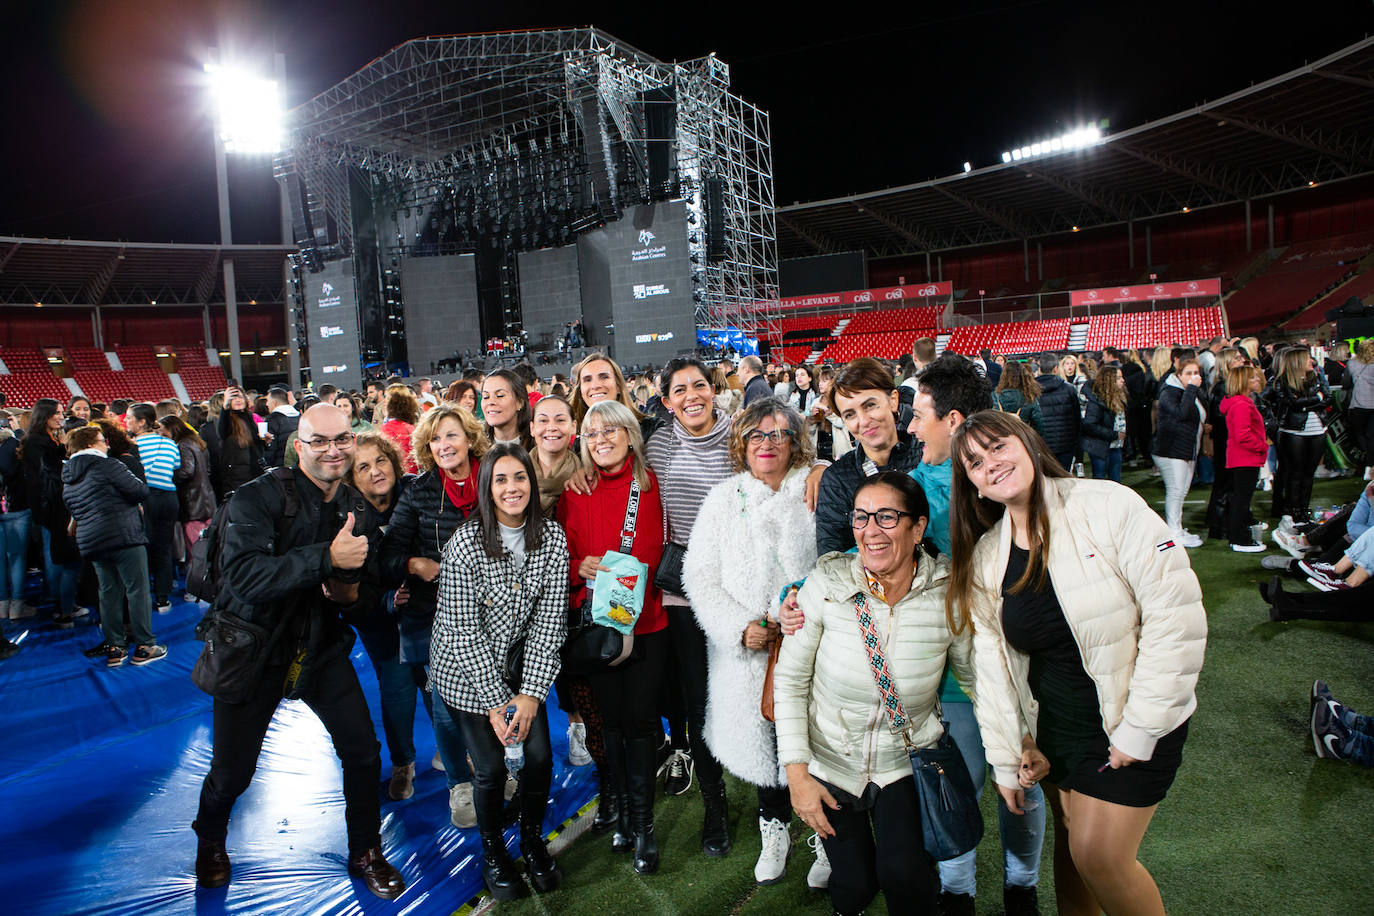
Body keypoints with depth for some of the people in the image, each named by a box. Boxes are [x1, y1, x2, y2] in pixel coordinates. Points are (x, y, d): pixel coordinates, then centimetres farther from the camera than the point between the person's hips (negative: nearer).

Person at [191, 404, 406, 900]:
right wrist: (326, 558, -39)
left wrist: (351, 590, -11)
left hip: (321, 646, 4)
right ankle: (210, 842, 44)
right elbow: (245, 576, -32)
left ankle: (365, 854, 23)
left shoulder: (359, 509, -1)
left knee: (363, 750, -2)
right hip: (254, 648, -3)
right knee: (232, 770, 8)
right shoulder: (256, 498, -18)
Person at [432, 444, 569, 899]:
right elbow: (464, 631, -18)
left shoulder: (552, 537, -11)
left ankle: (533, 841, 27)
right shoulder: (466, 544, -21)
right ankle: (492, 851, 27)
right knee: (491, 768, -3)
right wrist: (496, 701, -17)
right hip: (466, 673, -3)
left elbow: (549, 620, -9)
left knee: (540, 758, -2)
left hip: (521, 664, 3)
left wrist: (531, 693, -13)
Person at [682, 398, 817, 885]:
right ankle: (775, 831, 37)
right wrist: (740, 627, -11)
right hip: (747, 650, 2)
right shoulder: (723, 498, 4)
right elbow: (700, 576, 1)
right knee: (762, 736, 12)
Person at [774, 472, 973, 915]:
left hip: (907, 761, 0)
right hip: (830, 762, 0)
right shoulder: (826, 583, -18)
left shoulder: (949, 595, -16)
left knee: (902, 875, -18)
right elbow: (789, 680, -10)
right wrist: (797, 773, -11)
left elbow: (976, 680, 0)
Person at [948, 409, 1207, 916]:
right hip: (1052, 724, 5)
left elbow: (1177, 617, -20)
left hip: (1132, 721, -4)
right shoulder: (985, 556, -2)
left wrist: (1139, 731, -17)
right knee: (1070, 843, 16)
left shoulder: (1108, 506, -18)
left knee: (1099, 857, -2)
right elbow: (991, 661, 3)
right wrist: (1005, 757, 3)